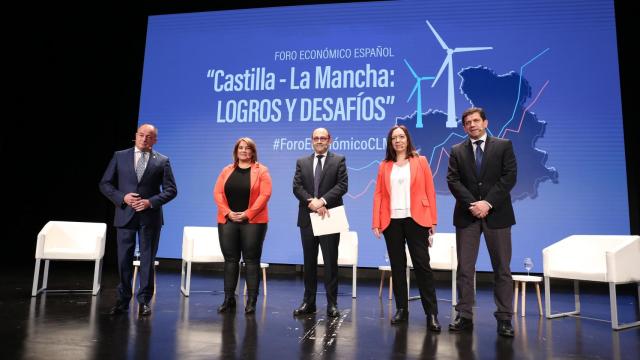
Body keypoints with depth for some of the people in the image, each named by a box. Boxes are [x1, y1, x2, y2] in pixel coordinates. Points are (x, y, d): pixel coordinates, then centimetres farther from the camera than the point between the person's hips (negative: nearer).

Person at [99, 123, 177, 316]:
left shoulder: (162, 161, 3)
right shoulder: (120, 156, 7)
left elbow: (171, 189, 0)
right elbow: (105, 184, 6)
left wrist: (151, 202, -14)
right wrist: (122, 197, -11)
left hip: (150, 217, -1)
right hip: (125, 214, 1)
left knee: (147, 259, 6)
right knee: (124, 259, 6)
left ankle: (144, 301, 17)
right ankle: (123, 300, 20)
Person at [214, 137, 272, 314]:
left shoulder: (261, 170, 2)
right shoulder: (227, 170, 13)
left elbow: (265, 194, -8)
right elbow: (218, 193, 5)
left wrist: (248, 214, -14)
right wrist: (228, 212, -9)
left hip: (253, 221, -3)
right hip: (228, 221, 3)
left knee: (251, 261, 1)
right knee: (230, 260, 7)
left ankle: (251, 301, 7)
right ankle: (229, 299, 16)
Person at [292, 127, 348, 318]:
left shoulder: (339, 160, 4)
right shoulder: (302, 162, 12)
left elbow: (342, 185, -7)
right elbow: (297, 187, 2)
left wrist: (322, 201, -18)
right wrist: (312, 202, -14)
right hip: (307, 217, 3)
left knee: (330, 261, 2)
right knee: (309, 262, 9)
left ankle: (332, 304, 10)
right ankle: (309, 302, 17)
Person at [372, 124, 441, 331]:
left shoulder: (420, 162, 7)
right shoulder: (384, 166, 10)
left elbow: (430, 191, 3)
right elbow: (378, 195, 5)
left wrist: (433, 220, -3)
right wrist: (376, 222, -3)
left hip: (415, 220, -2)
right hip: (392, 221, 2)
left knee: (422, 265, -3)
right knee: (397, 266, 8)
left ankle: (432, 314, 2)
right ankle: (401, 309, 19)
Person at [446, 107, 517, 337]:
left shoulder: (504, 146, 5)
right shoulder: (457, 151, 9)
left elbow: (509, 177, -5)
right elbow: (453, 181, -1)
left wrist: (488, 202, -14)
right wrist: (473, 204, -14)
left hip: (496, 214, -1)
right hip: (467, 215, 1)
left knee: (502, 269, 4)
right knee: (464, 268, 3)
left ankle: (504, 319, 12)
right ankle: (464, 316, 12)